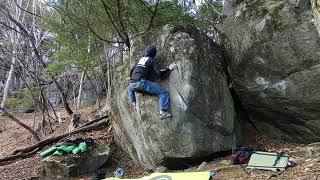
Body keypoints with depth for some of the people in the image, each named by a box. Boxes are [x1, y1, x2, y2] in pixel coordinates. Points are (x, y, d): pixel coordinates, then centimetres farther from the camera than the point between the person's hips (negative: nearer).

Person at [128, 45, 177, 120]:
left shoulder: (140, 59, 25)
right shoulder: (153, 61, 7)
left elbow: (131, 71, 27)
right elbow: (159, 74, -3)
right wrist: (169, 68, 8)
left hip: (133, 83, 6)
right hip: (142, 82, -6)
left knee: (130, 89, 43)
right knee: (164, 92, -5)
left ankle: (133, 102, 25)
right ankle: (163, 112, -20)